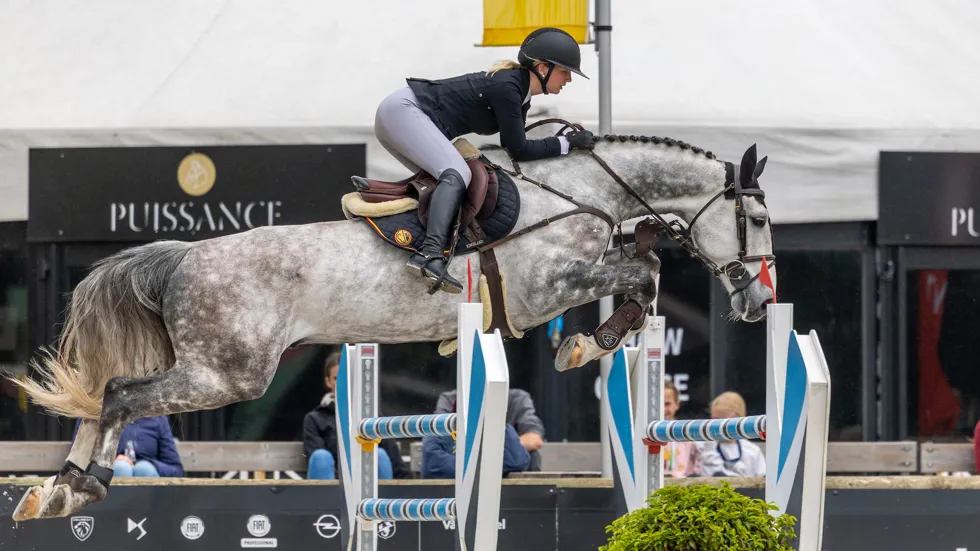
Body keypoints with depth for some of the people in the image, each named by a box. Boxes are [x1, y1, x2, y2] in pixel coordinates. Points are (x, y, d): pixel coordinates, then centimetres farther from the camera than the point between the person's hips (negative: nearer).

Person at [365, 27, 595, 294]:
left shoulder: (518, 92, 12)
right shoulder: (506, 87, -18)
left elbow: (511, 147, 18)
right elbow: (519, 150, -16)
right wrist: (567, 143, -9)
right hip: (403, 110, -11)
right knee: (457, 174, -25)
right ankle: (430, 254, -41)